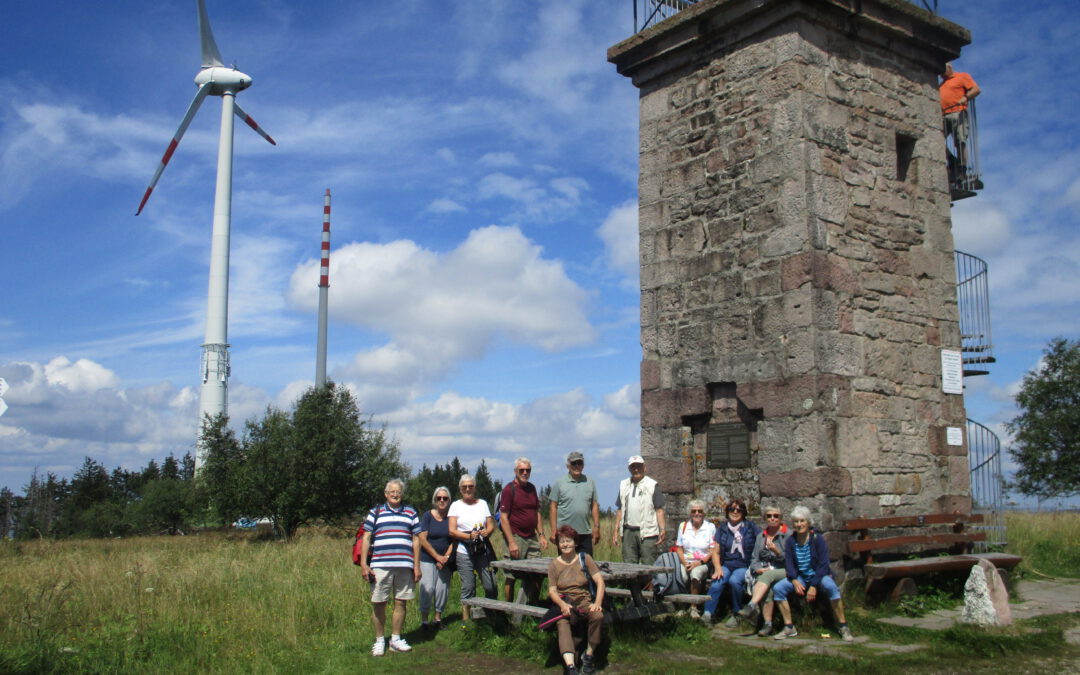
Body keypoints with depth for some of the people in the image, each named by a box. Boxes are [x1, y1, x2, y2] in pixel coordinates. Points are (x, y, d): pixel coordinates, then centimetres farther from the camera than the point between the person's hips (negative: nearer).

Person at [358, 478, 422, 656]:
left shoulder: (411, 513, 15)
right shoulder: (375, 513, 11)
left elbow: (416, 540, 13)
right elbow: (366, 539, 6)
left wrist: (417, 566, 7)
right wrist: (363, 564, -3)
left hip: (404, 566, 2)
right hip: (380, 566, -1)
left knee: (400, 602, 5)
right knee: (378, 603, 0)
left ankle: (396, 639, 17)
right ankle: (379, 640, 13)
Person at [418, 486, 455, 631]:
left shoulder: (452, 518, 5)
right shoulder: (428, 516, -1)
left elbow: (454, 540, 4)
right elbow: (422, 539, -5)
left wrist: (446, 557, -8)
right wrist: (437, 557, -8)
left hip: (445, 560, 2)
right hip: (427, 559, -2)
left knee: (442, 589, -1)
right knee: (428, 588, -10)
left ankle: (438, 618, 15)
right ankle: (424, 619, 4)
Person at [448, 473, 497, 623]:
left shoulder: (482, 503, 15)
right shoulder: (456, 505, 7)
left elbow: (491, 525, 11)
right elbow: (452, 531, -1)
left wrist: (487, 531, -11)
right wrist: (469, 536, -15)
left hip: (483, 550, 2)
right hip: (464, 552, -2)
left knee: (491, 585, -3)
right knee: (468, 587, -2)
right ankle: (466, 620, 8)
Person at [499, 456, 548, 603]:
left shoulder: (532, 488, 13)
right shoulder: (509, 489, -8)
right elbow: (504, 517, -12)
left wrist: (541, 535, 12)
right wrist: (511, 542, -17)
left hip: (532, 537, 7)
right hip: (516, 537, -7)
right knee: (511, 577, 0)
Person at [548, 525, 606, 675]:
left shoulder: (585, 558, 8)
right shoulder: (554, 564, 9)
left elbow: (600, 581, 0)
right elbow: (552, 591, 2)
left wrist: (598, 603, -17)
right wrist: (562, 604, -19)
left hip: (584, 601, 0)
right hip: (564, 603, 0)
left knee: (598, 616, -31)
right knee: (562, 624, -32)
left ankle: (588, 655, -12)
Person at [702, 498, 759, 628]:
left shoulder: (751, 528, 8)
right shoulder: (722, 529, 14)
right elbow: (716, 551, 10)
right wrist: (718, 568, -6)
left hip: (744, 566, -2)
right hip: (726, 565, 2)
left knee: (734, 580, -33)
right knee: (716, 584, -28)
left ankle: (736, 615, -17)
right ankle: (707, 614, -33)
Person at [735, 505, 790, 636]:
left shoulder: (788, 535, 6)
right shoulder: (761, 536, 20)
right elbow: (754, 559, 15)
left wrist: (776, 551, -18)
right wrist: (759, 569, -6)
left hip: (783, 571, -3)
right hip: (763, 571, 3)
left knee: (768, 575, -37)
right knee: (767, 589, -31)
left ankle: (751, 606, -50)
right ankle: (767, 624, -36)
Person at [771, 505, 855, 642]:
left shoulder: (817, 539, -10)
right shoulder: (791, 541, 1)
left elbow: (823, 564, -15)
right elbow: (789, 564, -4)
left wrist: (814, 586, -24)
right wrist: (795, 582, -23)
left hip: (819, 576, -4)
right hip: (800, 578, 4)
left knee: (831, 587, -37)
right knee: (777, 588, -20)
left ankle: (844, 628, -24)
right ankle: (789, 628, -10)